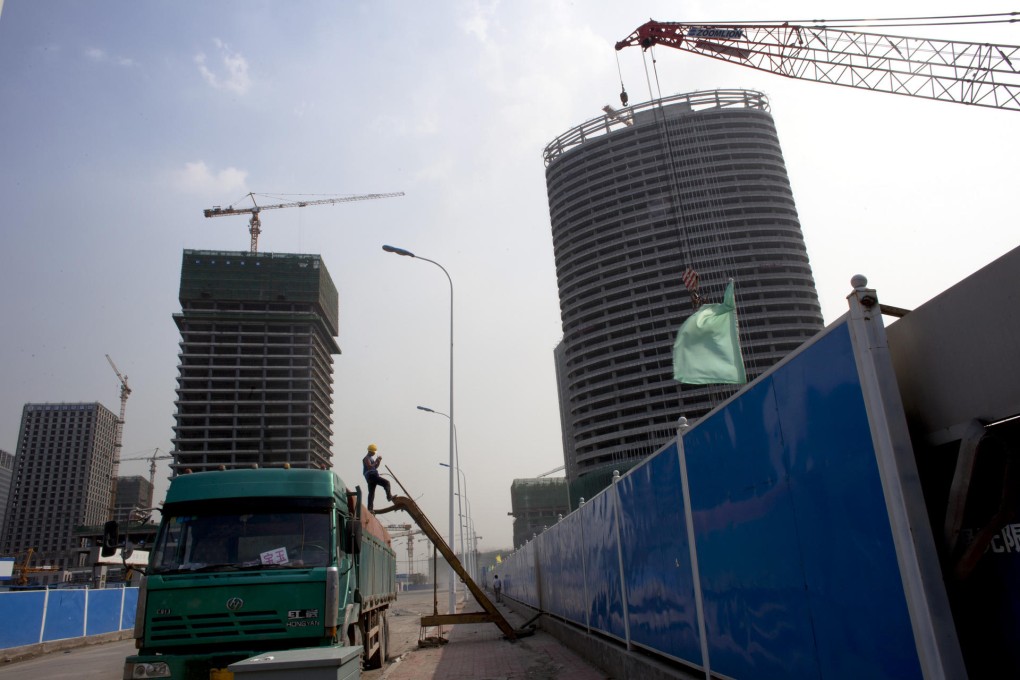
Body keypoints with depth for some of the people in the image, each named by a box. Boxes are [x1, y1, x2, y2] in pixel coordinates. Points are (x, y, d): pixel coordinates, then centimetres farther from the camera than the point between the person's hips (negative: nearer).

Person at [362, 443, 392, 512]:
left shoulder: (371, 458, 25)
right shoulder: (366, 458, -5)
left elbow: (375, 467, 24)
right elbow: (370, 467, -17)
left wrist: (378, 461, 9)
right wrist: (376, 461, -12)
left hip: (372, 476, 10)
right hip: (370, 475, -10)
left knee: (371, 492, 7)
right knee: (386, 482, -17)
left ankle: (370, 508, 6)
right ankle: (389, 496, -21)